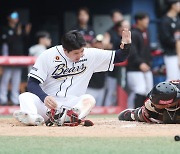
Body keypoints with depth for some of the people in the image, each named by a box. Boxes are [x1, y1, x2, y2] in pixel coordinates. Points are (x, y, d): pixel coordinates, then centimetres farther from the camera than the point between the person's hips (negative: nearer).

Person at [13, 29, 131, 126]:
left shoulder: (90, 55, 2)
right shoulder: (48, 56, -5)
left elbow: (118, 58, 8)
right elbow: (32, 83, -7)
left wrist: (126, 46, -14)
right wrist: (44, 97, -27)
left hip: (72, 104, 1)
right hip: (47, 102, -1)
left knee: (89, 99, -30)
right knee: (25, 97, -29)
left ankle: (64, 118, -58)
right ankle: (32, 117, -62)